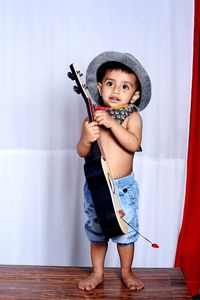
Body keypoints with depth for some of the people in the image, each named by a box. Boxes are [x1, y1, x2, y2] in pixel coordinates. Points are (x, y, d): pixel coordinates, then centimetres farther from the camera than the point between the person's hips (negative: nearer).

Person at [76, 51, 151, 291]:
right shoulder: (92, 118, -4)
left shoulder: (132, 117, -7)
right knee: (96, 231, 15)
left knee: (126, 231, 11)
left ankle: (126, 272, 34)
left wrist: (112, 123, -32)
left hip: (124, 187, -1)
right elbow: (82, 152, -7)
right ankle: (97, 273, 34)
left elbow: (133, 144, -24)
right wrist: (87, 138, -28)